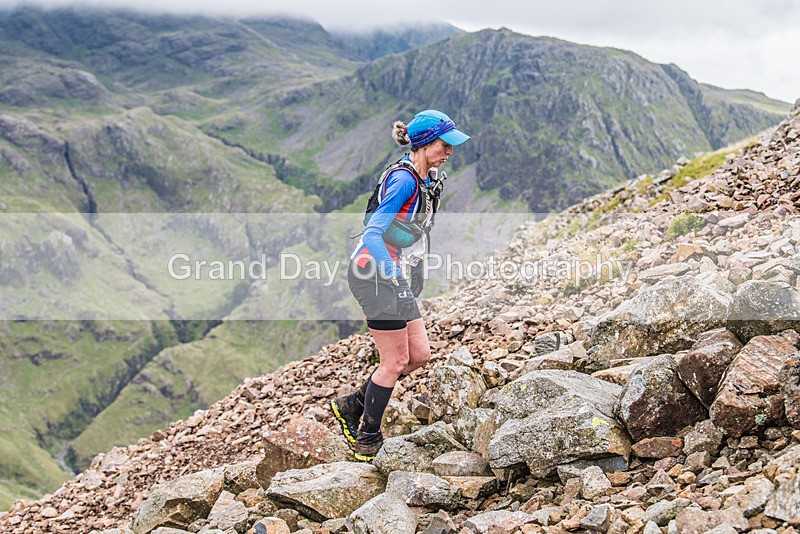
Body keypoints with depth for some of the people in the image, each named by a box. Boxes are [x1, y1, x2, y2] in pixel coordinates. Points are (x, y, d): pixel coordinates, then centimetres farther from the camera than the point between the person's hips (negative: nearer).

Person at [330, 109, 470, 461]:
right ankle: (368, 440, 13)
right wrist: (394, 276, -26)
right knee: (395, 361, -2)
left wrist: (417, 272, 23)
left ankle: (352, 406, 21)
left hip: (392, 274, 9)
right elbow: (373, 234, -23)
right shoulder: (404, 179, -19)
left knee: (419, 356, 9)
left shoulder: (428, 180, 11)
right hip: (373, 272, -9)